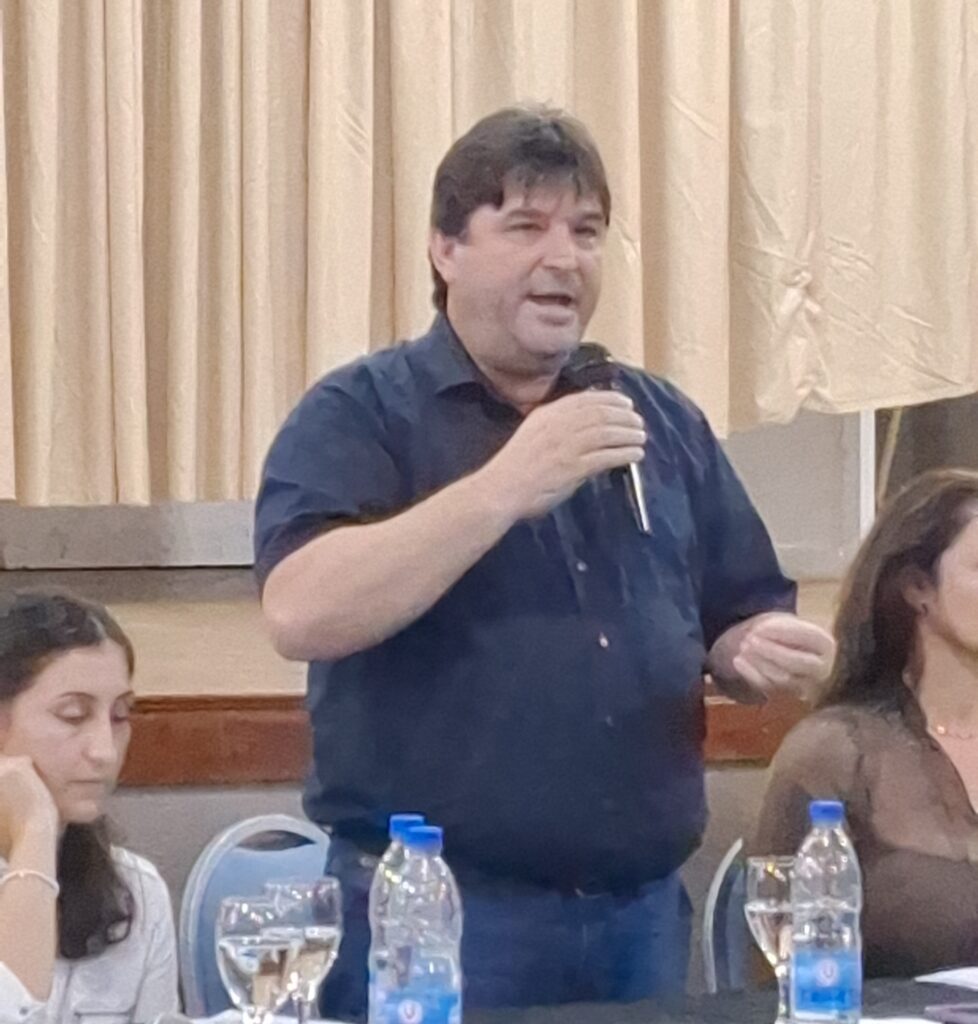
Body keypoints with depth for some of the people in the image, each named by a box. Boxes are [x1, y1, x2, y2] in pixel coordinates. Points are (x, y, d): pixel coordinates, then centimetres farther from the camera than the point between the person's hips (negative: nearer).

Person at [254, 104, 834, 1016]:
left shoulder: (664, 421, 13)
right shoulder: (359, 413, -4)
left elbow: (737, 616, 17)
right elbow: (300, 616, -20)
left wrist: (763, 649, -6)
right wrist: (504, 488, -24)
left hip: (643, 908, 5)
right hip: (434, 908, -5)